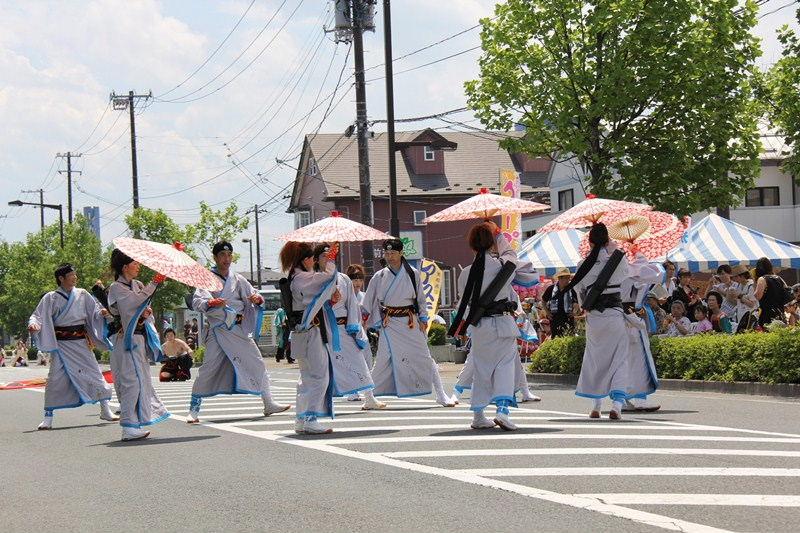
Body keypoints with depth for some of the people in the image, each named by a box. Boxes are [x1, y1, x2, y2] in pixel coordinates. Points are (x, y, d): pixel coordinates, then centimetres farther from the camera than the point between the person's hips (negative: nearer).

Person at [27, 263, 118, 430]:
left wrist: (102, 313, -15)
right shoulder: (50, 298, -2)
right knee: (55, 378, -6)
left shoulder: (82, 295, 5)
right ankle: (48, 418, 1)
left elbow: (94, 311, 8)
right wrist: (33, 325, -25)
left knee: (94, 373, 3)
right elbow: (38, 316, -3)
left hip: (80, 342, 2)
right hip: (60, 344, -2)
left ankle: (105, 410, 15)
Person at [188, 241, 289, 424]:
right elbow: (196, 301, -13)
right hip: (218, 329, -5)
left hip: (239, 329, 5)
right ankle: (194, 409, -3)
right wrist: (211, 303, -33)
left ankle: (269, 404, 17)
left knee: (257, 364, 6)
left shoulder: (238, 279, 12)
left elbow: (254, 295, 14)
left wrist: (258, 298, -10)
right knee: (209, 367, -11)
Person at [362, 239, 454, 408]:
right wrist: (377, 323, 3)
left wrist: (423, 319, 2)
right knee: (382, 361, -1)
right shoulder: (379, 277, 1)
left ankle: (441, 395, 6)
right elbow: (369, 303, 7)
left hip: (411, 323, 0)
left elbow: (420, 298, 9)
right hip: (389, 325, 0)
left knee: (425, 358, 0)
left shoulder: (413, 274, 1)